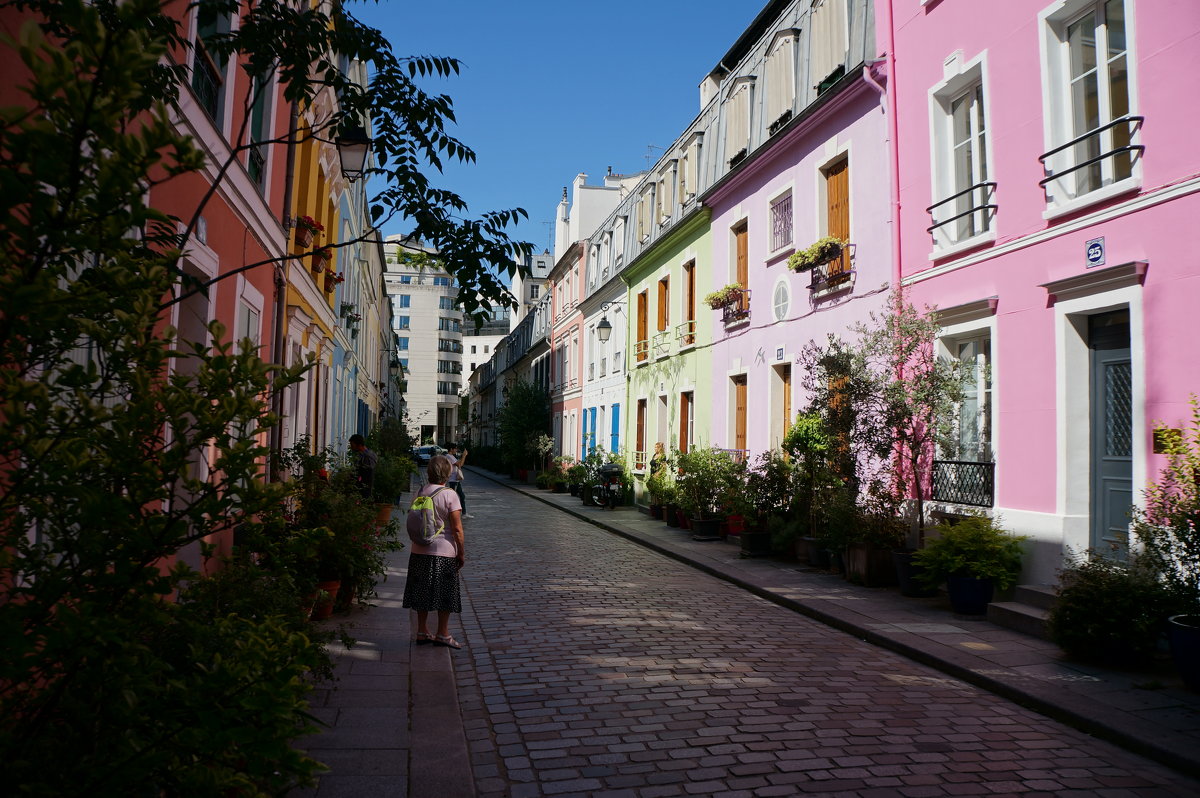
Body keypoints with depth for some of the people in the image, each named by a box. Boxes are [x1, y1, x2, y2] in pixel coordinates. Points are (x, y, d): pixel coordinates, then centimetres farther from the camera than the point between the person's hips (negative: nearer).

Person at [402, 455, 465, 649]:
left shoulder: (420, 493, 2)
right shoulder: (449, 495, -14)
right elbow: (457, 528, -14)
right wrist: (461, 553, -5)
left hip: (419, 551, 5)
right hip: (444, 552, -5)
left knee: (422, 592, 14)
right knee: (445, 594, 7)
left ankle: (422, 632, 21)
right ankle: (442, 634, 13)